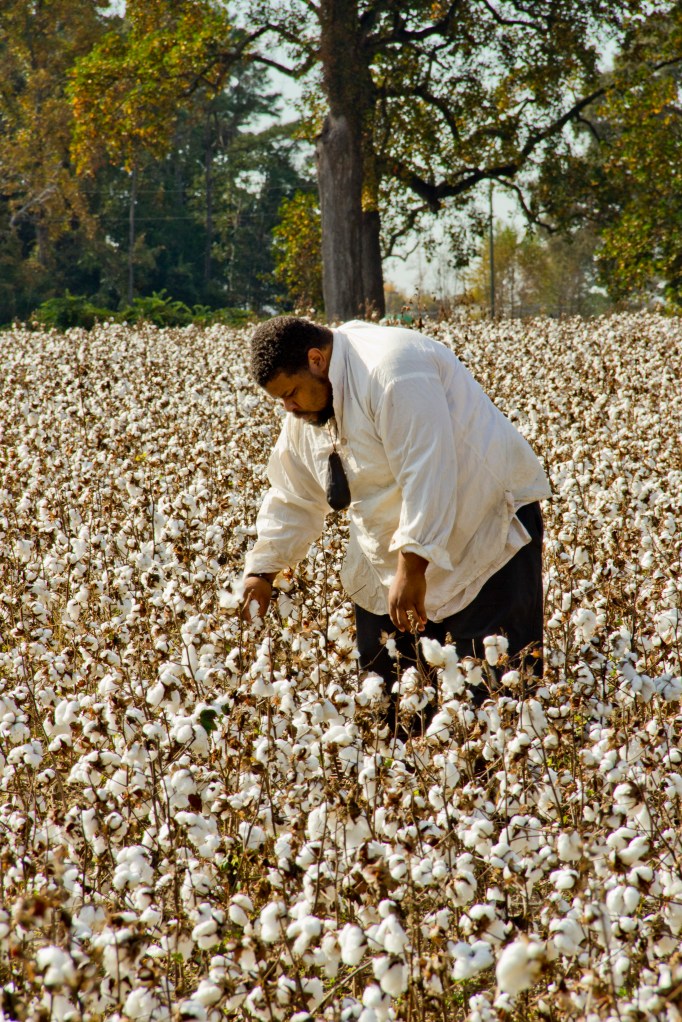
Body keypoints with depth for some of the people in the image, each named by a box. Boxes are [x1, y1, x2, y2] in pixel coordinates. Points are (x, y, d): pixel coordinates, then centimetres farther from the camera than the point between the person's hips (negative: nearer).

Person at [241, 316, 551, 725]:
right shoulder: (306, 413, 5)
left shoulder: (390, 369, -24)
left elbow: (428, 474, -30)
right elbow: (294, 499, 16)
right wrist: (261, 570, 7)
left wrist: (413, 568, -32)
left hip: (487, 530, -9)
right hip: (395, 557, 9)